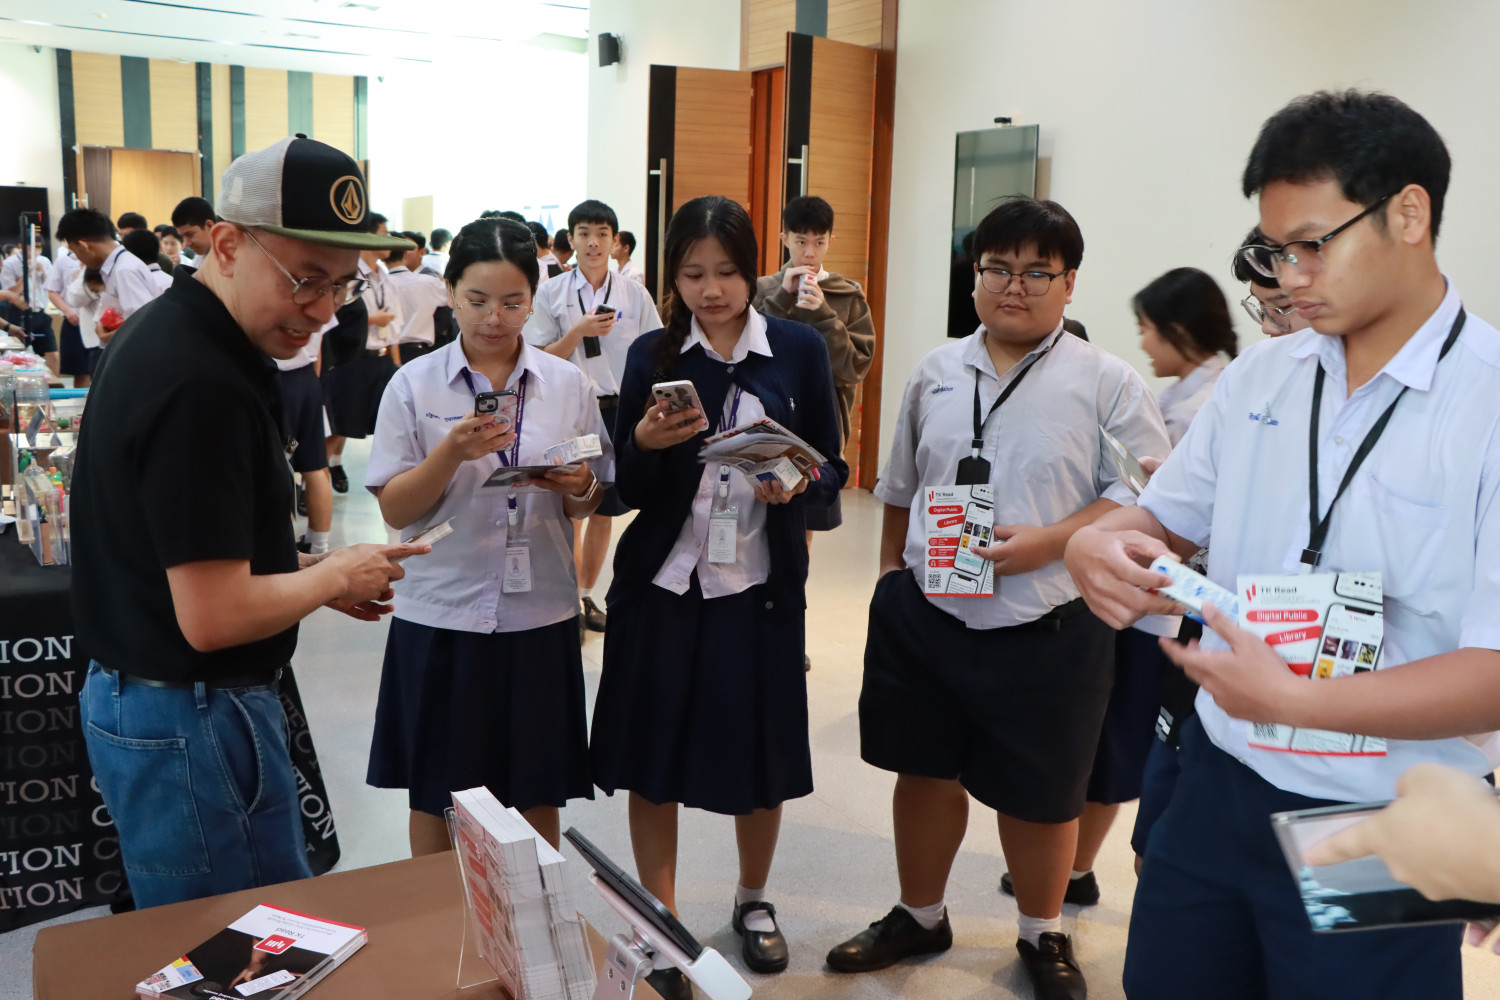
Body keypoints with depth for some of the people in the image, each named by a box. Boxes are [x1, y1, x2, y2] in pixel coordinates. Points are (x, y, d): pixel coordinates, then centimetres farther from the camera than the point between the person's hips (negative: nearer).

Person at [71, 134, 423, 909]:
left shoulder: (164, 332, 8)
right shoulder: (202, 386, -25)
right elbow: (213, 617, -26)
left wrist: (309, 574, 10)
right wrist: (333, 577, -10)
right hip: (192, 722, -10)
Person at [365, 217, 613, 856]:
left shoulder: (567, 384, 3)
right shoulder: (414, 385, -1)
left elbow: (590, 503, 9)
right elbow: (394, 510, -4)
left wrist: (578, 488, -14)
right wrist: (452, 453, -20)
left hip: (539, 613, 1)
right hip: (440, 612, -1)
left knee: (537, 796, 11)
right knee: (434, 796, 12)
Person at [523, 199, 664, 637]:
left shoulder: (635, 294, 3)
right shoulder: (552, 294, -1)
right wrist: (579, 331, -16)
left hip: (619, 410, 2)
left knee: (604, 509, 10)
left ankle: (587, 596, 23)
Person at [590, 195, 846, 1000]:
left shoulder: (799, 350, 0)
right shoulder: (651, 355, 1)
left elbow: (833, 469, 2)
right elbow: (628, 488, 0)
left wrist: (798, 485, -20)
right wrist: (646, 441, -21)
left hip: (761, 584, 0)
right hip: (662, 584, 0)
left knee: (760, 756, 12)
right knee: (652, 757, 6)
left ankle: (752, 901, 38)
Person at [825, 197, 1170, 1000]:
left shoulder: (1106, 383, -7)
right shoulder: (936, 373, 7)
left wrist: (1046, 543, -21)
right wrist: (890, 571, 15)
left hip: (1045, 630, -3)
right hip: (923, 616, 4)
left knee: (1038, 795, 12)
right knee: (925, 773, 18)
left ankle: (1043, 935, 40)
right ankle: (919, 917, 41)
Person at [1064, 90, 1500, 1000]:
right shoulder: (1259, 378, 3)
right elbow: (1164, 519, 12)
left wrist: (1296, 698, -31)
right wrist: (1099, 546, -11)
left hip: (1383, 835, -5)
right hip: (1218, 787, 5)